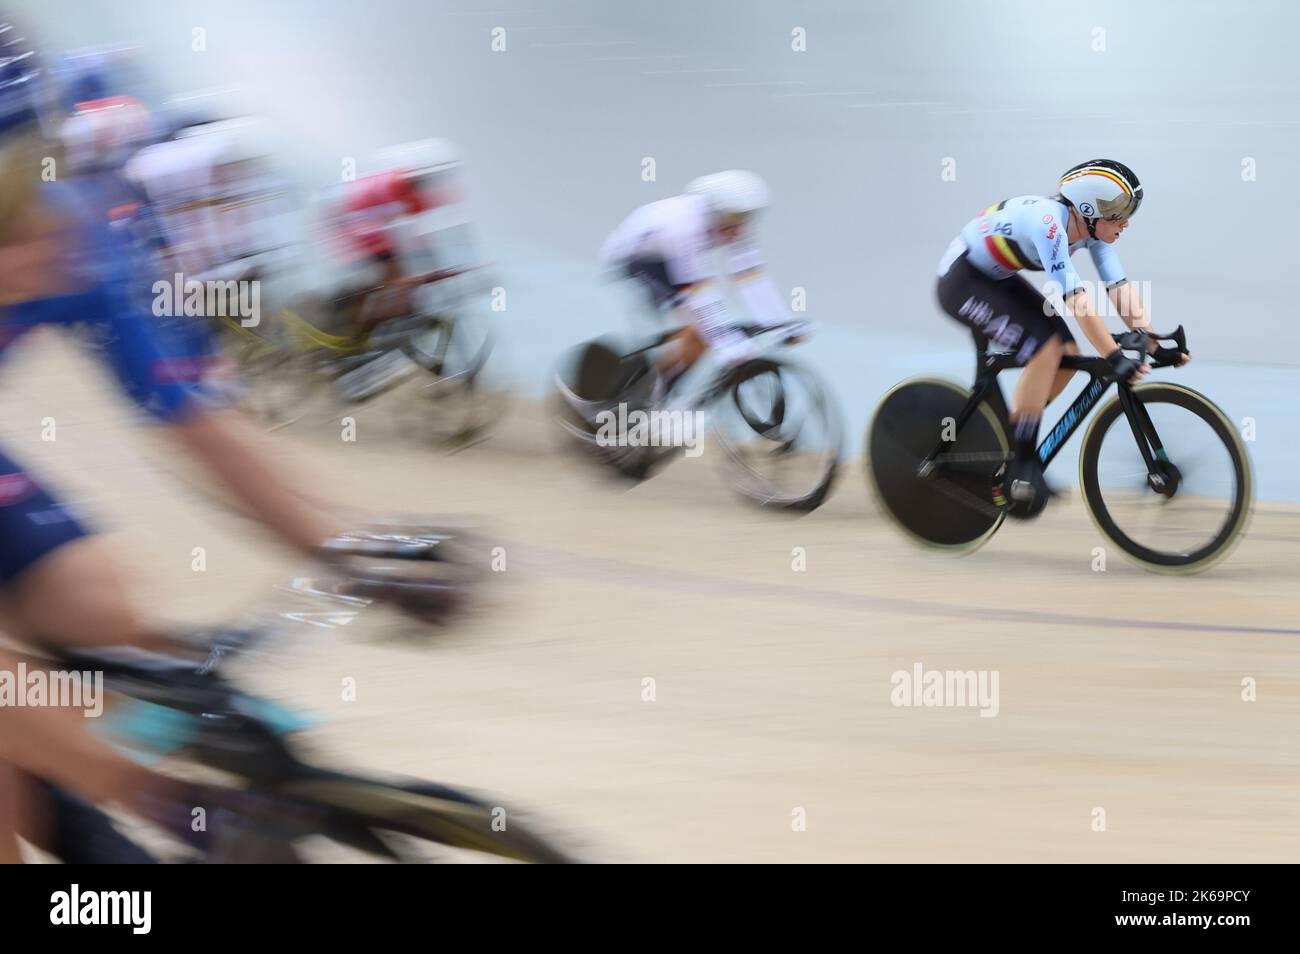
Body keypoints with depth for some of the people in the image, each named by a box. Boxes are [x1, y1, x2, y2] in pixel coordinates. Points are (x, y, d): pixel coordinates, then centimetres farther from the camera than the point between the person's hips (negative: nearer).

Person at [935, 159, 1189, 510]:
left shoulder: (1092, 228, -7)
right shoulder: (1048, 223, -33)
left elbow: (1120, 288, -9)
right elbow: (1077, 300, -38)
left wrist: (1153, 340, -19)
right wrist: (1114, 357, -40)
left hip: (997, 279, 9)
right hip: (962, 281, -9)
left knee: (1068, 356, -3)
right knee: (1044, 350, -23)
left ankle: (1004, 435, 12)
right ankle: (1021, 468, -14)